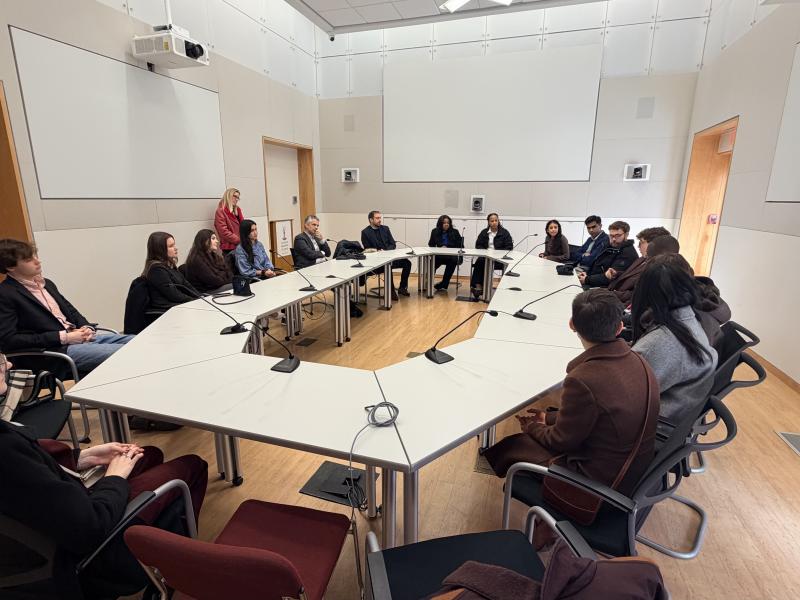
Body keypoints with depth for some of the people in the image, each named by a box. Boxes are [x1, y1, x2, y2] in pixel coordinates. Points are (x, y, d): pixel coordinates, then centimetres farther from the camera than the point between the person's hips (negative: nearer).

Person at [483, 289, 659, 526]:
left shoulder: (583, 380, -33)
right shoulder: (638, 362, -7)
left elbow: (562, 441, -16)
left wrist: (533, 427, 4)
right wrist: (549, 418, 13)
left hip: (600, 485, -8)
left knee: (513, 446, 8)